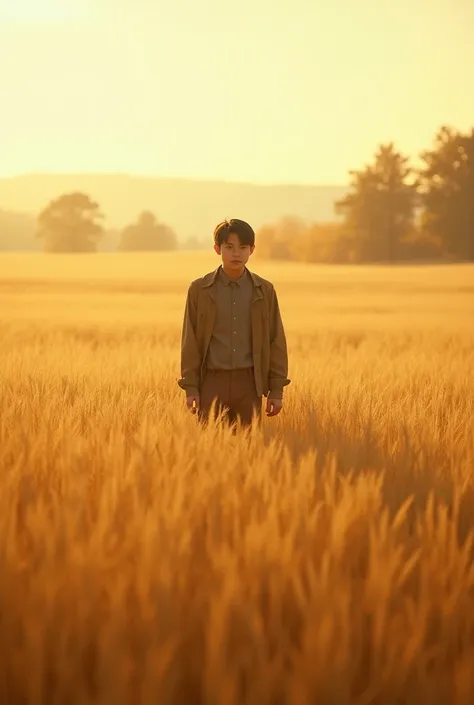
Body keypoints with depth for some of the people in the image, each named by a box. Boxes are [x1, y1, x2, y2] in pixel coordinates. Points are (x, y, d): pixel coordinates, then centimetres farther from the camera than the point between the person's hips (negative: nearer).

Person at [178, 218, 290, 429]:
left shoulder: (264, 291, 5)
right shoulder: (199, 289, 3)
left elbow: (276, 342, 7)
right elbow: (190, 341, 3)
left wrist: (276, 389, 3)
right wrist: (191, 388, -2)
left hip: (249, 382, 1)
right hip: (212, 382, -1)